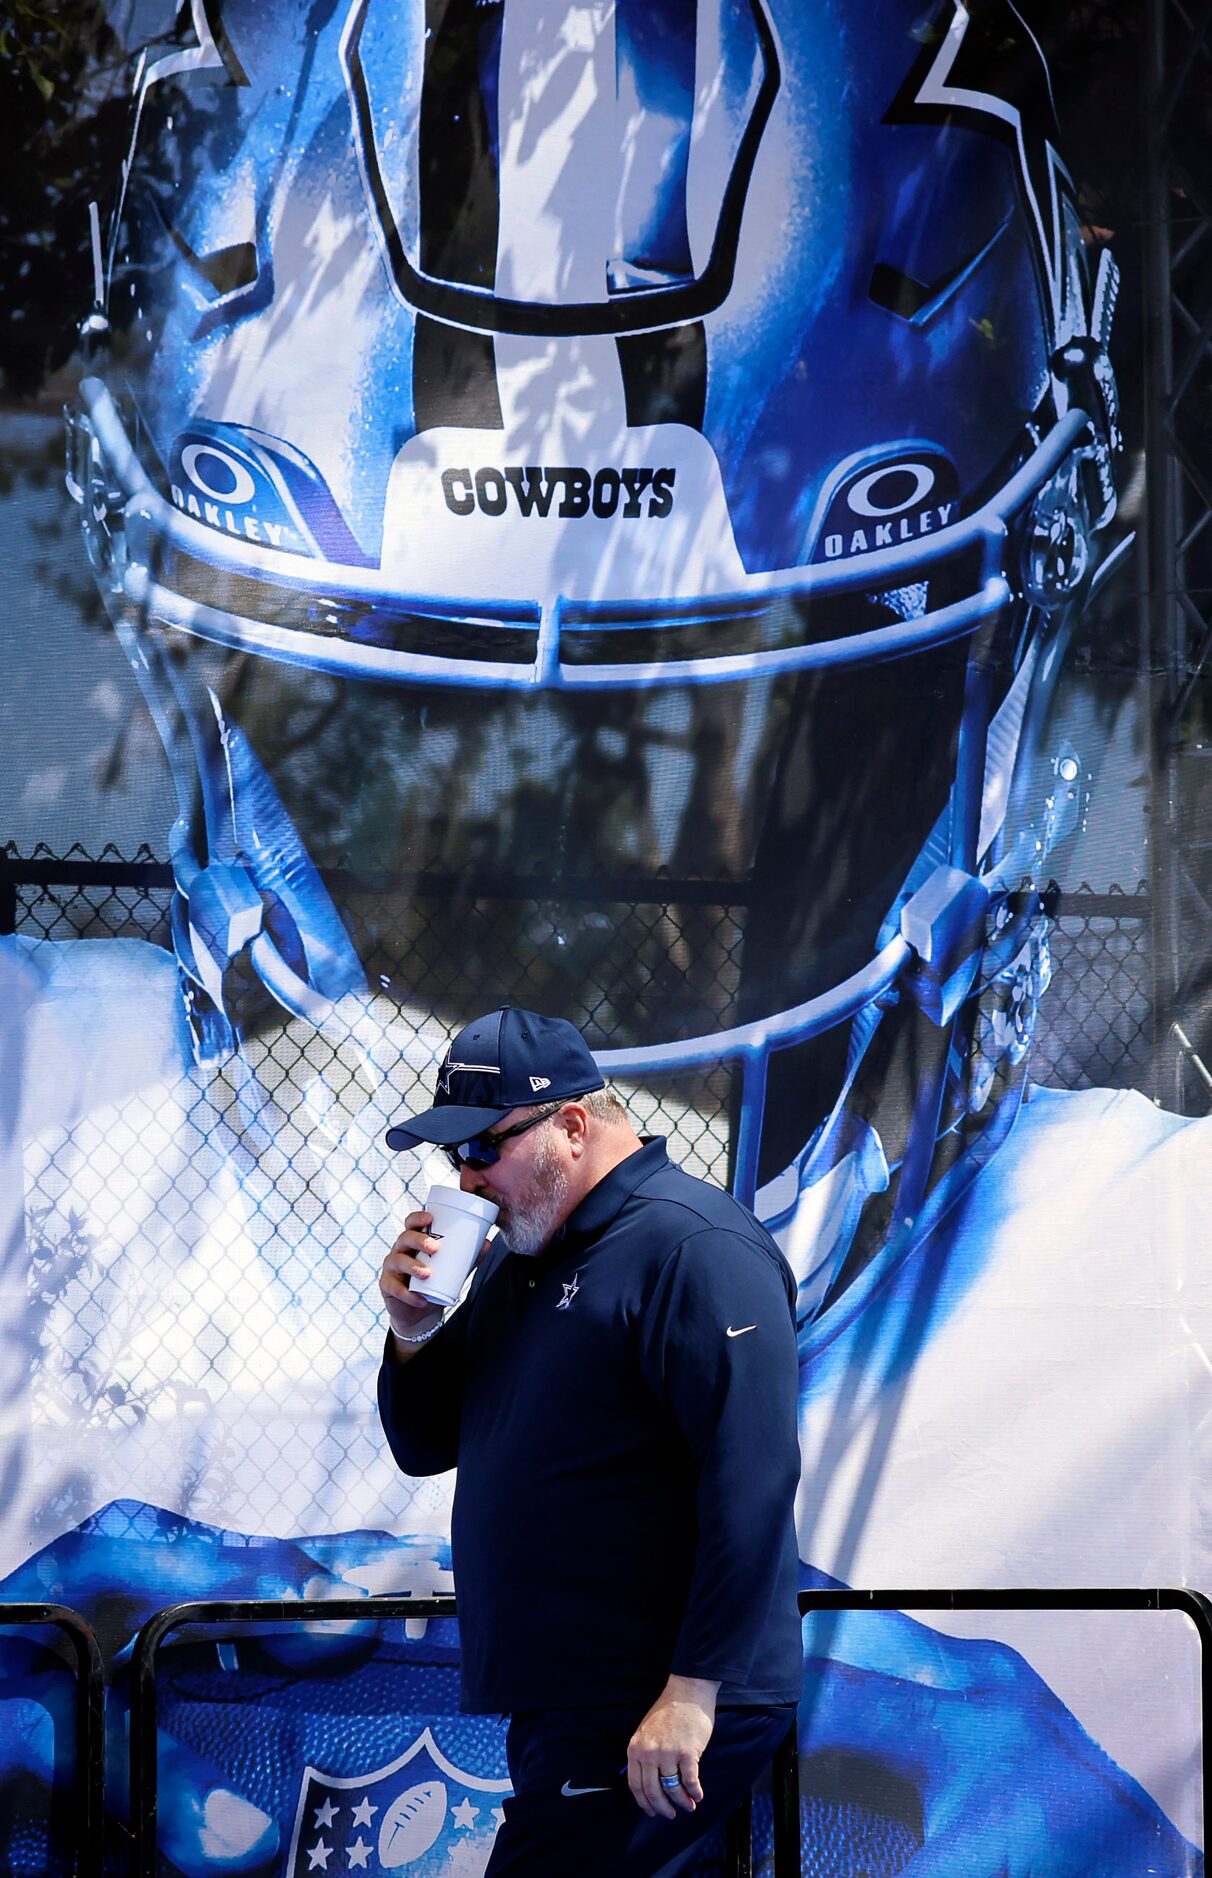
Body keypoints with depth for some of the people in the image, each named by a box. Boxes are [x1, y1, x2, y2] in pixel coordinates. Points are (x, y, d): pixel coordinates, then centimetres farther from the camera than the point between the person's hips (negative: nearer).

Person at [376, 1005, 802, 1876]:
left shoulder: (692, 1247, -13)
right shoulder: (520, 1257, 18)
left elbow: (752, 1483, -22)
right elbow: (427, 1446, 22)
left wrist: (692, 1694, -25)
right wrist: (414, 1333, 1)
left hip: (653, 1721, -10)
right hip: (560, 1706, 10)